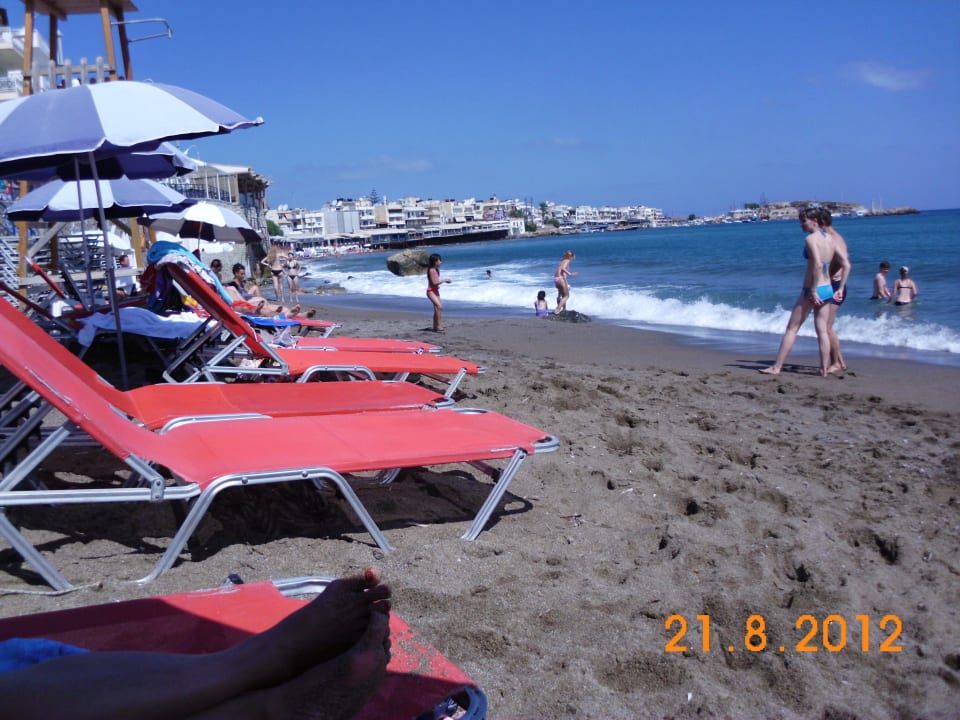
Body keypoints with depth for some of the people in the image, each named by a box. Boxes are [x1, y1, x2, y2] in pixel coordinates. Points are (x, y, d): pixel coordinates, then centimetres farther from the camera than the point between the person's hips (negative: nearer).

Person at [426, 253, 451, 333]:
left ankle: (435, 326, 23)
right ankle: (438, 326, -23)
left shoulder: (436, 270, 12)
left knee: (437, 308, 14)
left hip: (435, 291, 10)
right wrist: (444, 280, -16)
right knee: (439, 307, -22)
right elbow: (434, 282, -22)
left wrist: (444, 280, 8)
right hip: (431, 291, -10)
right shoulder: (432, 270, -17)